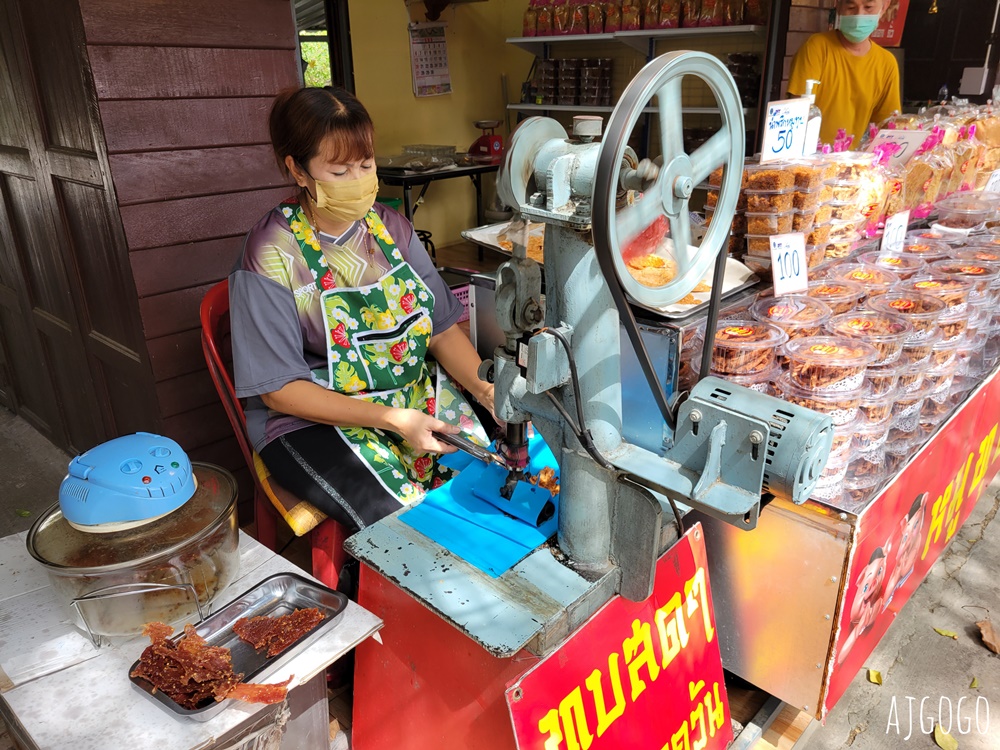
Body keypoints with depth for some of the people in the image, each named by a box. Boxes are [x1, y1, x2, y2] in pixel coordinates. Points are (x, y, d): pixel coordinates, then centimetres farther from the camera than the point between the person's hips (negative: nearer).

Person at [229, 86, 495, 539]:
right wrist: (392, 420, -22)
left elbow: (442, 328, 4)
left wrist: (486, 388, -16)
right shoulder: (272, 256, -12)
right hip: (317, 419, -5)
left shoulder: (390, 228, 4)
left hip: (418, 392, 6)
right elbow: (280, 390, -13)